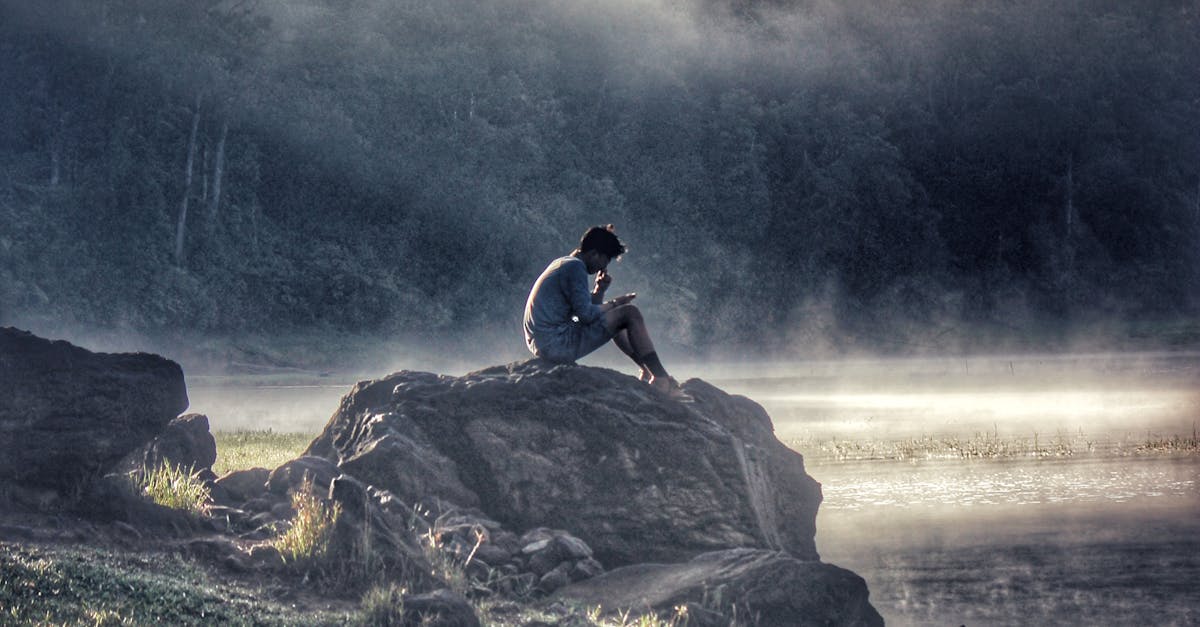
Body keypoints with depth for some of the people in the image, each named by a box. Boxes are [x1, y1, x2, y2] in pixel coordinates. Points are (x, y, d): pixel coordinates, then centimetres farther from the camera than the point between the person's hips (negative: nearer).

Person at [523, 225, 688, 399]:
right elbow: (586, 315, -18)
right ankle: (661, 379, -6)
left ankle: (648, 372, 29)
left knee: (611, 320, 28)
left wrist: (599, 289, 8)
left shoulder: (562, 264, 19)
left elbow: (586, 310, 23)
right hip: (558, 344, -10)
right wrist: (613, 304, -2)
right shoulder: (575, 267, -12)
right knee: (630, 313, -7)